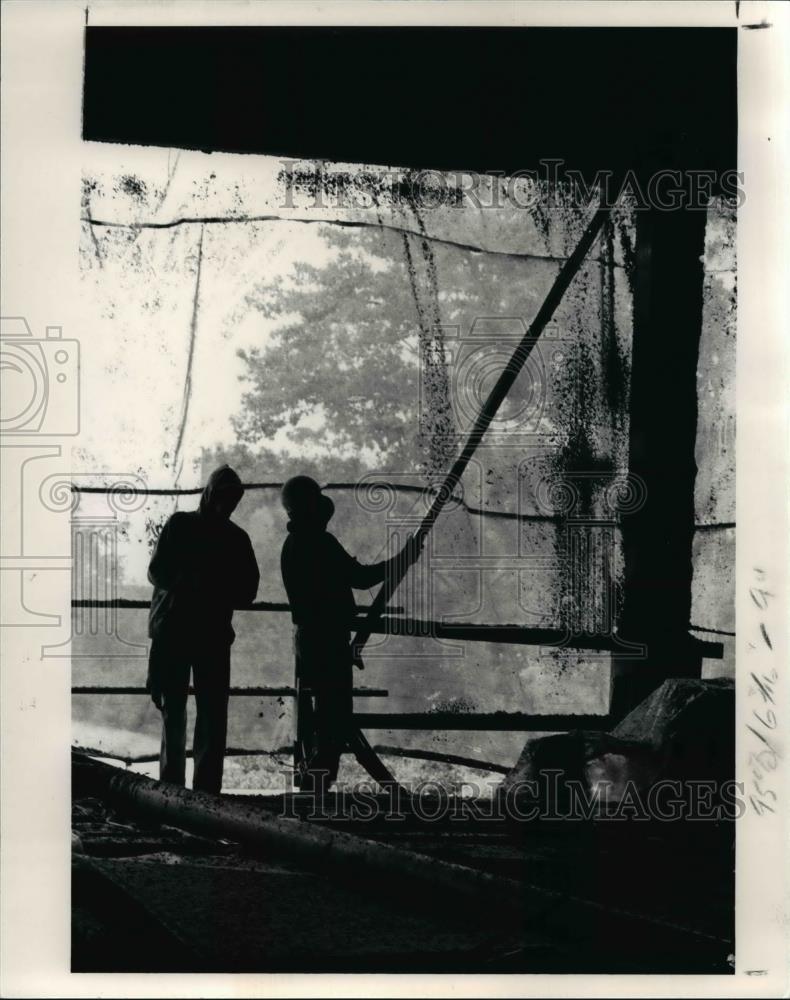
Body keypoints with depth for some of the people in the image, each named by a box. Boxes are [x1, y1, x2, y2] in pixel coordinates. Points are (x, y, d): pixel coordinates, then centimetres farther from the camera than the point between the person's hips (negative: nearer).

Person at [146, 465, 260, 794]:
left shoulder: (237, 538, 11)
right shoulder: (179, 525, 5)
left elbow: (247, 592, 7)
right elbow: (156, 572, -3)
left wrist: (215, 589, -13)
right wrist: (191, 582, -21)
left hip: (214, 635, 2)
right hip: (171, 631, -2)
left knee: (213, 717, -4)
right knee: (173, 714, 0)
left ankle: (206, 791, -3)